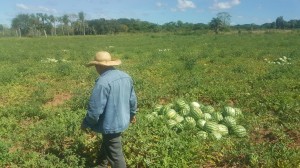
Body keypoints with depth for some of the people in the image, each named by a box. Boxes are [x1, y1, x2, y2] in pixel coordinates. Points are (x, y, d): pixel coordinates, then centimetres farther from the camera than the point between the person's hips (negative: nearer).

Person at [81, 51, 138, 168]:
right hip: (122, 120, 9)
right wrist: (132, 114, 26)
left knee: (115, 154, 8)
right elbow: (132, 99, 10)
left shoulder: (103, 82, -28)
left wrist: (86, 123, -8)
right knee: (106, 144, 30)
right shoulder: (126, 76, -1)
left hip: (111, 124, -9)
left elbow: (95, 109, -25)